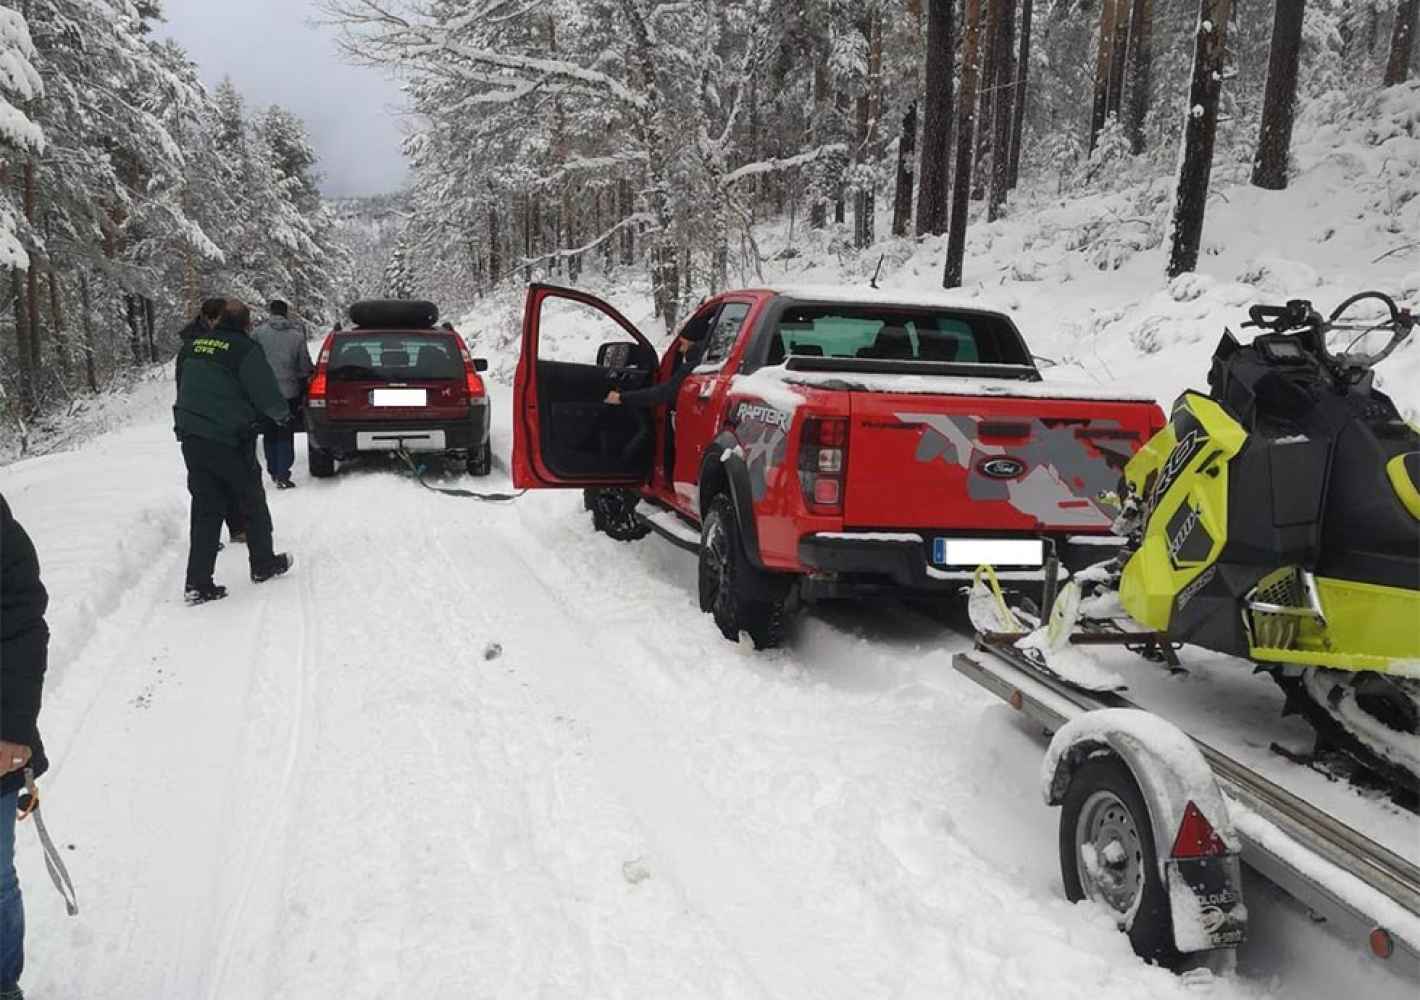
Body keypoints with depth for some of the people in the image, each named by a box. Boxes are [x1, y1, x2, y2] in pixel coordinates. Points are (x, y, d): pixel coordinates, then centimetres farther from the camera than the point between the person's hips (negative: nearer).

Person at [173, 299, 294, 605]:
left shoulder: (193, 347, 9)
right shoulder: (245, 349, -13)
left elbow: (183, 390, 20)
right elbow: (268, 396, -13)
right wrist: (283, 414, 8)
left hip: (191, 439, 6)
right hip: (230, 441, -6)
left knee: (205, 510, 9)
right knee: (253, 504, 13)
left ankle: (197, 582, 5)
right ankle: (263, 565, 26)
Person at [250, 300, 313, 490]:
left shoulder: (259, 333, -6)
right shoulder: (297, 335, -5)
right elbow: (305, 366, -1)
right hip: (289, 392, -1)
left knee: (269, 434, 15)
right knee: (286, 435, 5)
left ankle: (274, 472, 23)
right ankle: (283, 475, -2)